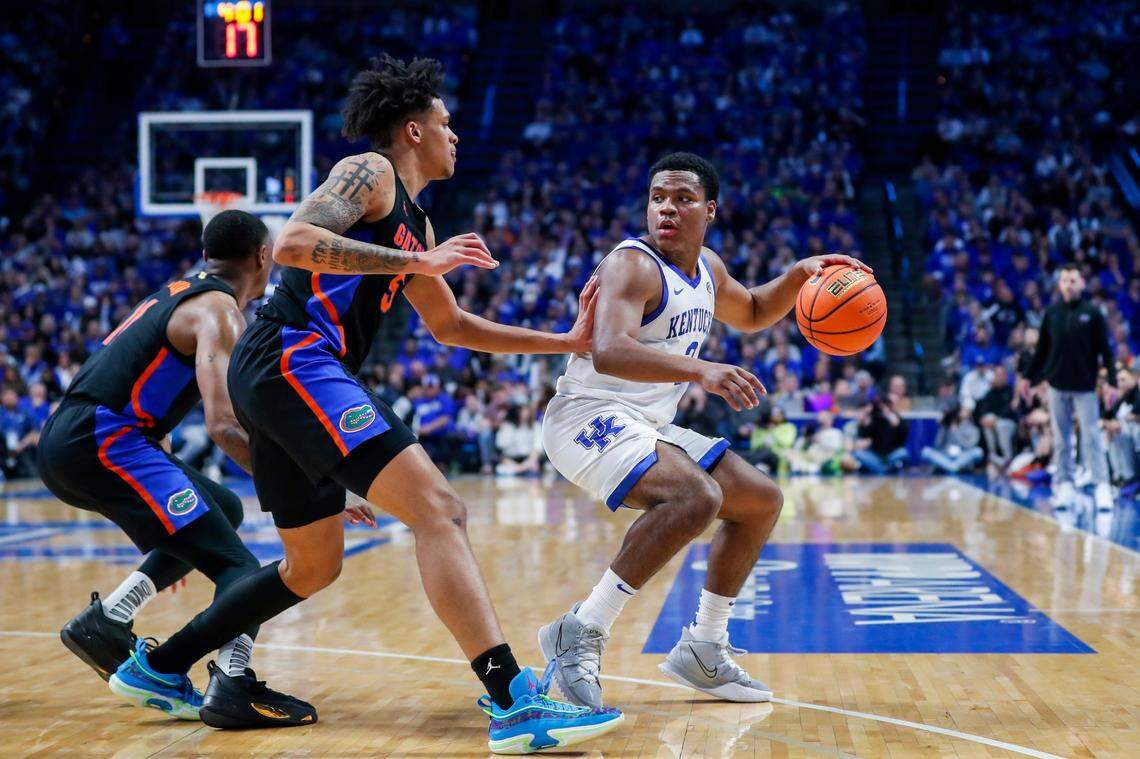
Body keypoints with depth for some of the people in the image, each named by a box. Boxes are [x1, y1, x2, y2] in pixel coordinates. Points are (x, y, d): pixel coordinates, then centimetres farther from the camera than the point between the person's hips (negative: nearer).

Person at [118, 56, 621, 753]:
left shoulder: (415, 224, 26)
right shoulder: (369, 171, -2)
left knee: (312, 567, 21)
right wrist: (419, 262, -18)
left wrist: (568, 341, 28)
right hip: (294, 360, -11)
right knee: (439, 510, -19)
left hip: (279, 380, 11)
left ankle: (158, 668, 30)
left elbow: (452, 327, 33)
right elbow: (292, 244, -19)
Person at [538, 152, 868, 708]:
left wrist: (800, 275, 12)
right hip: (589, 417, -10)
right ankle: (580, 633, -27)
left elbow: (751, 313, 32)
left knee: (762, 501, 13)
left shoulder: (705, 267, 10)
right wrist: (700, 370, -49)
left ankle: (703, 650, 19)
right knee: (697, 496, -33)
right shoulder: (632, 265, -18)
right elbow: (608, 352, -36)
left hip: (648, 429, 10)